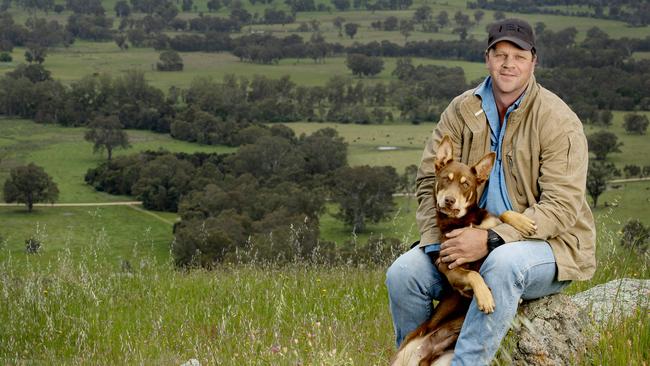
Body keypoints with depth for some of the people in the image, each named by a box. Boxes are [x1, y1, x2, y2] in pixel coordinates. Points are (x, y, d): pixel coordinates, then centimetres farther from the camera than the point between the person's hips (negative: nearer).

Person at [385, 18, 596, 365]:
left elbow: (561, 206, -18)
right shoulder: (461, 110, 3)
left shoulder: (558, 120, -11)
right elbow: (430, 180, 2)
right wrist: (438, 242, -16)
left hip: (548, 244, -5)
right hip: (474, 238, 5)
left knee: (503, 263, -38)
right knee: (402, 273, -15)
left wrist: (492, 240, -28)